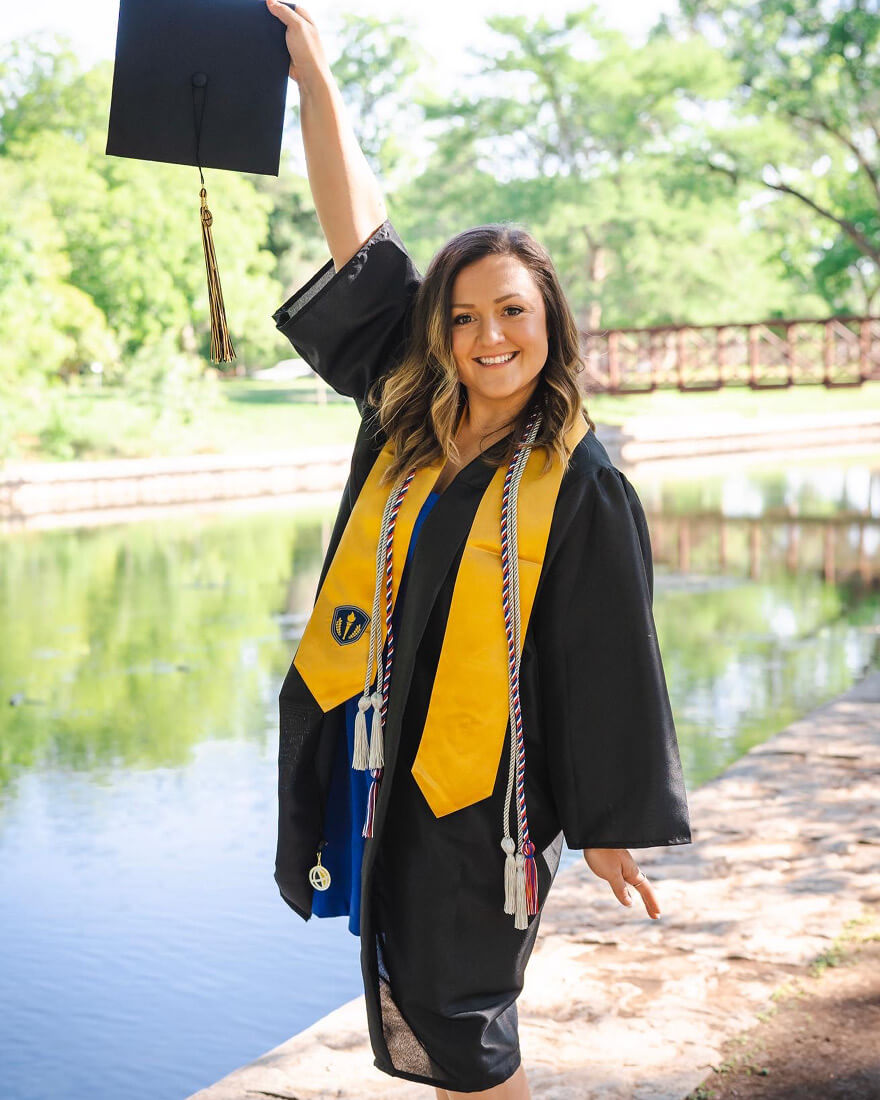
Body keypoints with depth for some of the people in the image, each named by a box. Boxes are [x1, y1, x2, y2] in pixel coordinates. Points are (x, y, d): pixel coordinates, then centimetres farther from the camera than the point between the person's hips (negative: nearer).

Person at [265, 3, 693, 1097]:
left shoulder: (581, 482, -11)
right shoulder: (404, 417, 2)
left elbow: (610, 663, -8)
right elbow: (358, 232, 3)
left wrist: (609, 828, -6)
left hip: (480, 782, -5)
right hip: (378, 761, 5)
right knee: (417, 1011, 17)